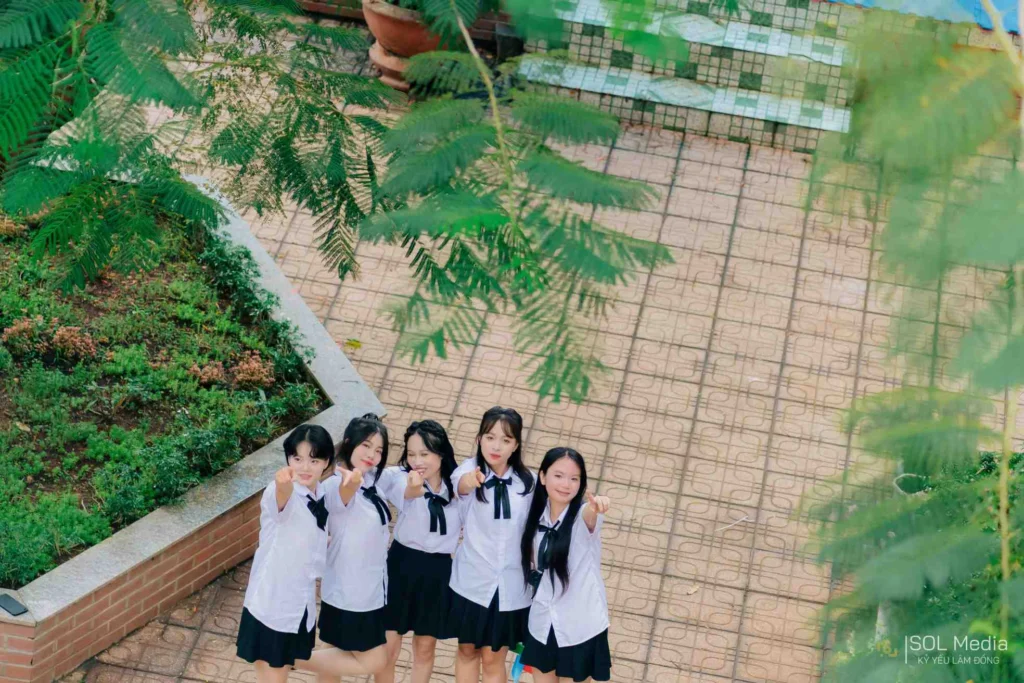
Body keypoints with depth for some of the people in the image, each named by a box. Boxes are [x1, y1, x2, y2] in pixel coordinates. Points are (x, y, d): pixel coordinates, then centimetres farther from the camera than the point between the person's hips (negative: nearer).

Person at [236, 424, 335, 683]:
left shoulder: (323, 495, 0)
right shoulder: (279, 492, -23)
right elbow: (281, 498, -50)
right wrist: (284, 485, -70)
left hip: (301, 601, 7)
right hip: (271, 602, -7)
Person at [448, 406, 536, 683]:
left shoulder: (527, 482, -5)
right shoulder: (469, 470, -13)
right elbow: (462, 483, -37)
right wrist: (470, 482, -58)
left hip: (510, 585, 1)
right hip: (472, 580, 0)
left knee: (493, 659, 10)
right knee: (468, 650, 16)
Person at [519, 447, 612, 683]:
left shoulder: (583, 517, -16)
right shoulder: (537, 516, -3)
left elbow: (590, 514, -41)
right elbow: (533, 564, 7)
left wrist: (596, 507, -64)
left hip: (580, 623, -4)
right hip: (543, 621, 4)